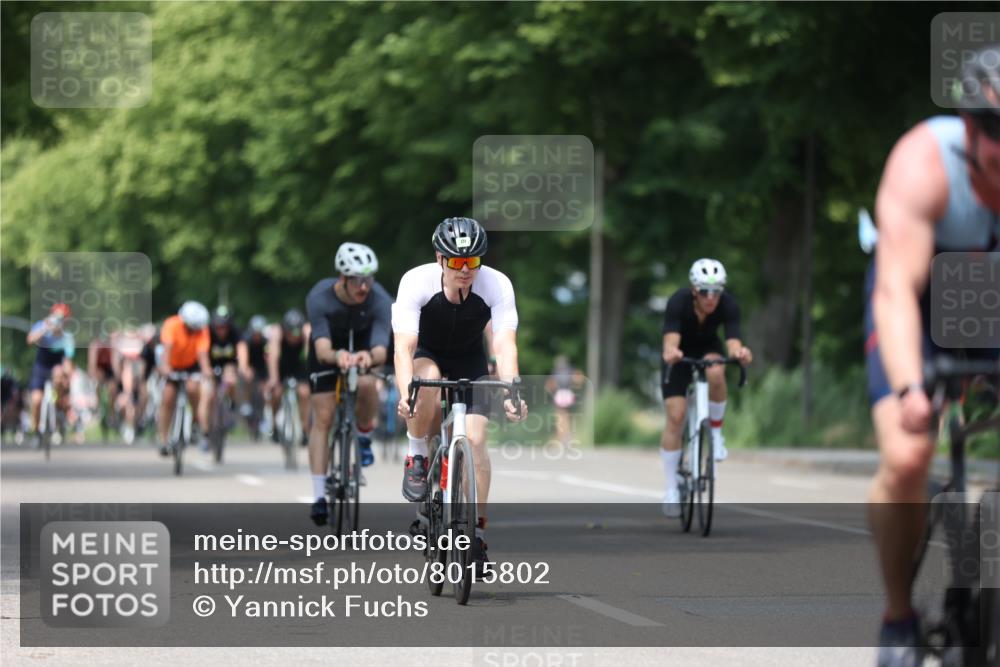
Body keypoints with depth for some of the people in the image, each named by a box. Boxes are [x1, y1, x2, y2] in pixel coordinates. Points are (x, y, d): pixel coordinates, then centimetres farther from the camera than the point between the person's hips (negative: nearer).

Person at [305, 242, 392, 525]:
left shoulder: (380, 300, -33)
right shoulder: (319, 298, -34)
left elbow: (381, 351, -40)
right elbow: (322, 349, -41)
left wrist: (369, 356, -63)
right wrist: (337, 356, -64)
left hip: (363, 345, 0)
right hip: (329, 349, 0)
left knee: (366, 384, -32)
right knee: (323, 417, -10)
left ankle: (364, 436, -1)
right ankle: (319, 496, -5)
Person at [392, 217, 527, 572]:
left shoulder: (497, 285, -27)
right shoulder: (416, 282, -30)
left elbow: (505, 345, -35)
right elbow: (404, 346, -37)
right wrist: (405, 393, -54)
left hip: (469, 360, 1)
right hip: (426, 354, -1)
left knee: (475, 439, -14)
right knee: (428, 380, -37)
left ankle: (477, 531, -2)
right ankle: (417, 458, -13)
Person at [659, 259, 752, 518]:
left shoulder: (729, 305, -29)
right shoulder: (679, 302, -33)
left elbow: (733, 341, -39)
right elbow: (670, 340, -44)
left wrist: (739, 352, -63)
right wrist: (671, 352, -68)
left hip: (708, 349, 1)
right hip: (680, 353, -1)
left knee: (716, 372, -36)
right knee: (675, 416, -12)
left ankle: (716, 432, -12)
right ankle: (671, 488, -1)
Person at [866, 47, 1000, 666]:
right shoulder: (925, 163, -32)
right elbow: (897, 289, -39)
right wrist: (909, 388, -54)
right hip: (923, 300, -2)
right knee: (906, 458, -21)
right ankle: (899, 616, 0)